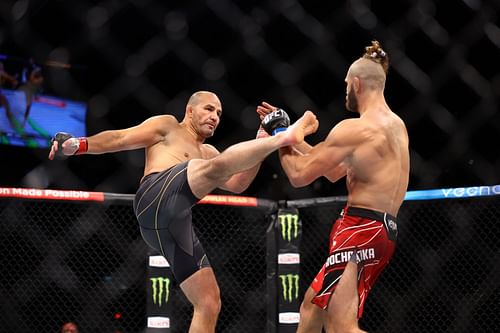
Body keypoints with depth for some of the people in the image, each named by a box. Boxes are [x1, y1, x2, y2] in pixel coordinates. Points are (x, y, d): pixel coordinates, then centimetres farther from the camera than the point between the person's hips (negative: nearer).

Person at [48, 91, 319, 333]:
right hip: (157, 195, -7)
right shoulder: (167, 126, 21)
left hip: (178, 226, 7)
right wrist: (78, 144, -5)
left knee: (209, 303, 0)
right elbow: (121, 138, 11)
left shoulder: (207, 152, 38)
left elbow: (237, 184, 24)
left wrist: (261, 143, 16)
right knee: (217, 166, -32)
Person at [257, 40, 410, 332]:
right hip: (383, 231, 10)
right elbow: (336, 172, 23)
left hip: (360, 229, -10)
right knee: (312, 305, 20)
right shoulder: (396, 125, 15)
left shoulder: (355, 128, -13)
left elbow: (300, 176, -10)